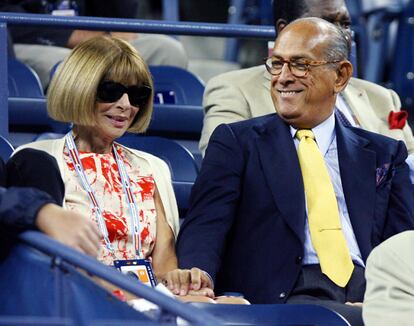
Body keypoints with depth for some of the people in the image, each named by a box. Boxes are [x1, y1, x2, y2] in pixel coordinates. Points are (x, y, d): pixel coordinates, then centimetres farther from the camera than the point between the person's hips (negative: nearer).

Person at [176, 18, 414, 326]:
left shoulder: (384, 154, 21)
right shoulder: (236, 142, 15)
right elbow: (204, 228, 2)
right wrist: (196, 280, -22)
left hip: (370, 295, 3)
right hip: (280, 298, -3)